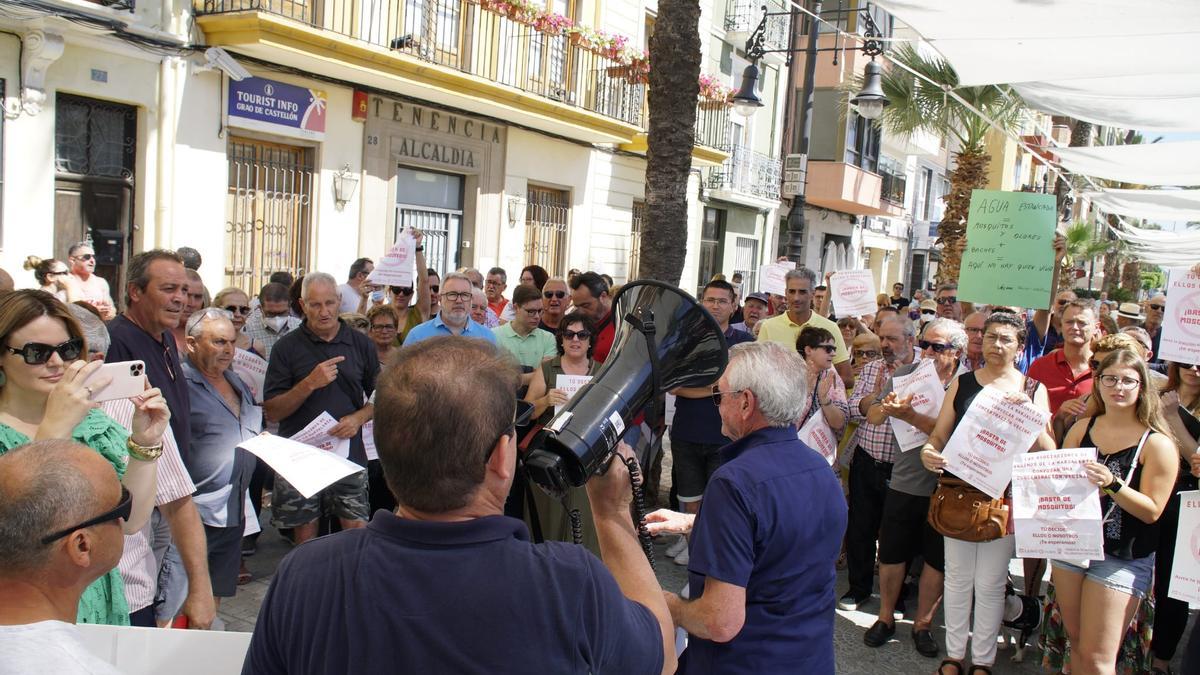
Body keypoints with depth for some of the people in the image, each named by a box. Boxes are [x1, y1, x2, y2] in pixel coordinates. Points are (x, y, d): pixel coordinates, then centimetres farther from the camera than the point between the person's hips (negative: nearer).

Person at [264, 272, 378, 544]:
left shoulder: (361, 344, 5)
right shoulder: (287, 346, 0)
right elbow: (272, 411, -3)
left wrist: (359, 418, -8)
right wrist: (310, 383, -17)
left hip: (349, 455, 1)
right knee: (305, 537, 9)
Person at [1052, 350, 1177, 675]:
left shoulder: (1157, 444, -9)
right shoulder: (1082, 428, 5)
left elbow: (1152, 511, -12)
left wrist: (1112, 484, -26)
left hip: (1122, 559, -5)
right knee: (1077, 644, 15)